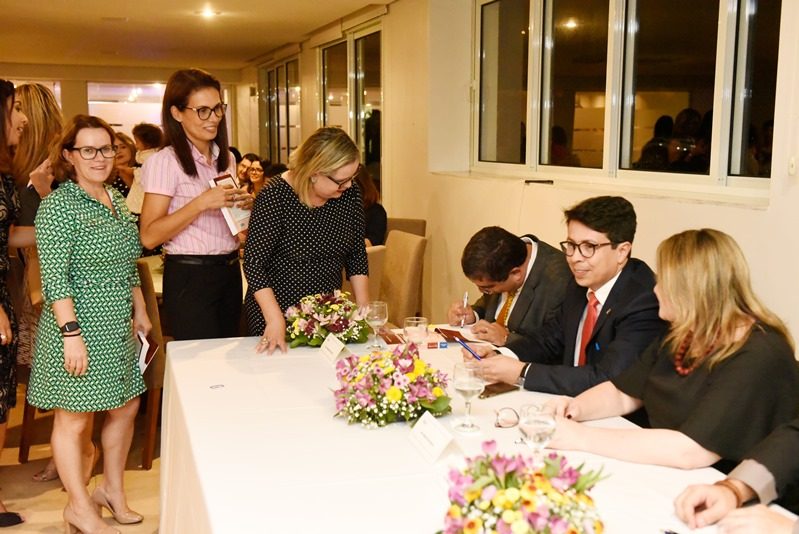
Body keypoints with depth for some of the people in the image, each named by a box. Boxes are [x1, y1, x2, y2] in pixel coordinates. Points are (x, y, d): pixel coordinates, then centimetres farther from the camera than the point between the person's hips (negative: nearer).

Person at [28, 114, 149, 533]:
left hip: (117, 327, 8)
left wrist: (140, 311, 15)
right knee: (74, 417, 4)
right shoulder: (58, 206, -13)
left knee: (126, 407, 15)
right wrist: (72, 333, -22)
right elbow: (55, 278, -18)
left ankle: (112, 489, 33)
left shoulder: (117, 199, 10)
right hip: (79, 326, -8)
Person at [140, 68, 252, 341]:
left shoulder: (226, 158, 11)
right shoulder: (164, 161, -11)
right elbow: (149, 236, -18)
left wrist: (244, 204, 2)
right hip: (190, 276, -7)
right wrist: (202, 203, -25)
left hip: (230, 270, 7)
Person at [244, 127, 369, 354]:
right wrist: (275, 320, -25)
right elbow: (254, 263, -19)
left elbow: (357, 254, 3)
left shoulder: (349, 192, -6)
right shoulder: (274, 197, -20)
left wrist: (364, 310, -3)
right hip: (276, 312, -4)